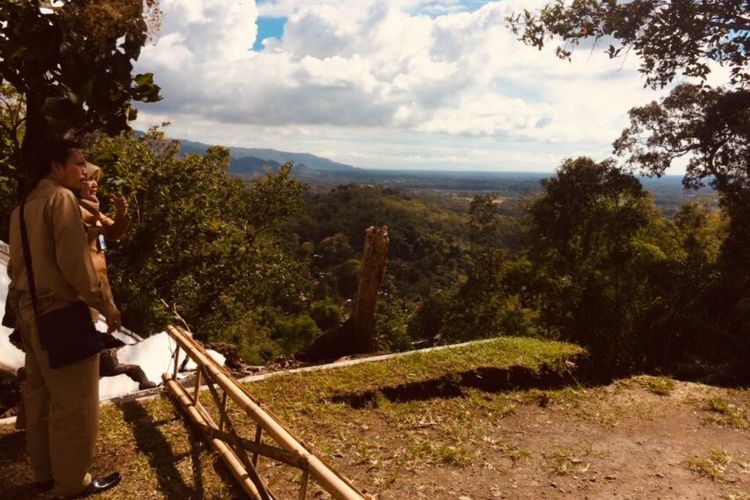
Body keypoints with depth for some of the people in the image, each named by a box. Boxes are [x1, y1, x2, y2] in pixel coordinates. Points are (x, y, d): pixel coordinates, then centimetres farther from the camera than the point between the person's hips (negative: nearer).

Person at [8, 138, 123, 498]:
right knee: (74, 402, 1)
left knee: (40, 396, 17)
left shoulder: (24, 205, 14)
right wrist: (105, 305, -13)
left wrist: (29, 298, 21)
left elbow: (17, 265, 15)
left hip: (30, 312, 9)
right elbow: (73, 262, -19)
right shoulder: (61, 198, -13)